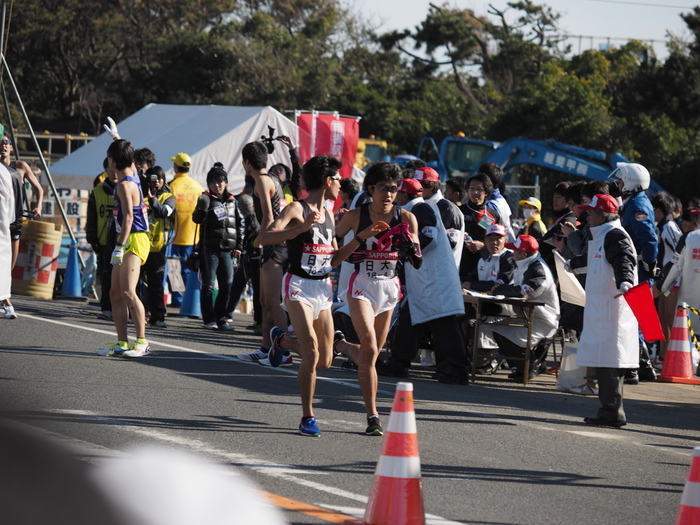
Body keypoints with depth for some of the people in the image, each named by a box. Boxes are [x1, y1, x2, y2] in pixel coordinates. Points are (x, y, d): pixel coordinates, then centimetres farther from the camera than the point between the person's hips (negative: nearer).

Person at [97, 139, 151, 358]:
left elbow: (128, 217, -22)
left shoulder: (125, 185, -14)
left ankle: (141, 342, -19)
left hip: (133, 240, -10)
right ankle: (122, 343, 10)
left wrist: (119, 246, -25)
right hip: (127, 241, 10)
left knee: (128, 292, -17)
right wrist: (116, 136, 50)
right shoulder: (133, 175, 12)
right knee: (116, 294, 9)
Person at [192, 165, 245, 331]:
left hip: (228, 250, 4)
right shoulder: (206, 199, 0)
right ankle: (209, 319, 5)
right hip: (209, 249, -4)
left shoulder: (232, 202, 13)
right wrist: (202, 207, -33)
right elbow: (197, 219, -13)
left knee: (227, 286, 3)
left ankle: (221, 319, 12)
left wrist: (238, 245, 10)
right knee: (208, 285, -1)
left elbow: (240, 223, 17)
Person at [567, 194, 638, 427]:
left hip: (612, 308, -11)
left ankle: (612, 412, -12)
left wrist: (624, 281, -50)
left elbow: (623, 260, -30)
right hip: (600, 309, 11)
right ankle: (610, 410, 12)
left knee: (607, 361, -12)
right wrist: (573, 263, 64)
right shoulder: (600, 236, 21)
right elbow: (593, 259, 44)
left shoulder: (615, 236, -11)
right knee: (603, 362, 9)